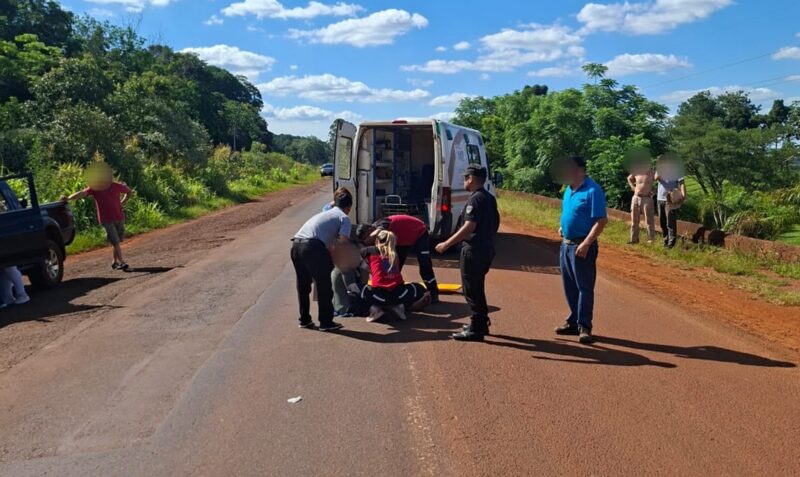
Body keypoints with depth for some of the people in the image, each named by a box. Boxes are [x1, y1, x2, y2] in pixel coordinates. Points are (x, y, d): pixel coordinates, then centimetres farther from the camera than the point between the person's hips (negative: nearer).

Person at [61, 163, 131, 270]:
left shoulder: (117, 186, -4)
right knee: (115, 242, -10)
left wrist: (122, 203, 0)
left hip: (119, 218, 3)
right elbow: (82, 193, -25)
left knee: (118, 241, 9)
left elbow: (128, 192, 13)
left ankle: (115, 262, 23)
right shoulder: (94, 189, -9)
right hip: (106, 220, -3)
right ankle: (122, 262, -6)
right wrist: (68, 198, -42)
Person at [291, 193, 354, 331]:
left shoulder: (325, 213, 32)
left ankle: (304, 320, 28)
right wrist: (332, 245, 12)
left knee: (303, 285, 19)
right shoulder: (344, 218, 10)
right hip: (312, 247, -8)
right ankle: (326, 322, 10)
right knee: (324, 286, 5)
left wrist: (329, 244, 25)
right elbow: (343, 239, -5)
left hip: (296, 244, 8)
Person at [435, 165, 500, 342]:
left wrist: (447, 244, -22)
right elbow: (495, 224, 19)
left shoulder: (475, 199, -17)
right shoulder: (489, 198, 12)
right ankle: (481, 324, 28)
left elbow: (468, 228, -25)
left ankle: (476, 329, 3)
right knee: (477, 289, 20)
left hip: (474, 251, -10)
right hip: (486, 249, 10)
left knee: (471, 290, -2)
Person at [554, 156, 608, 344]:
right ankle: (574, 321, 26)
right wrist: (562, 227, 7)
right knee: (569, 286, 15)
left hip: (582, 246, -8)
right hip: (566, 244, 9)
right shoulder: (569, 189, 10)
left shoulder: (593, 190, -15)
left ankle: (584, 326, 8)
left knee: (584, 288, 0)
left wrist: (586, 244, -24)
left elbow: (601, 221, -19)